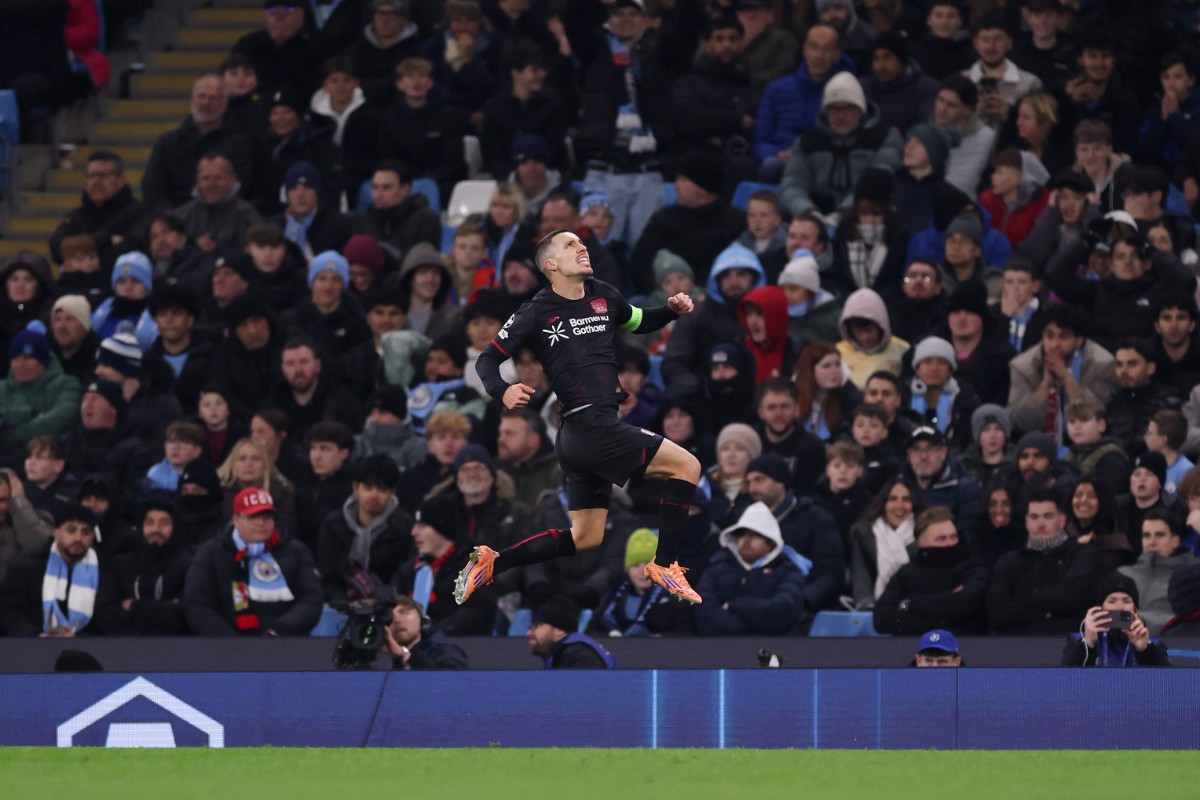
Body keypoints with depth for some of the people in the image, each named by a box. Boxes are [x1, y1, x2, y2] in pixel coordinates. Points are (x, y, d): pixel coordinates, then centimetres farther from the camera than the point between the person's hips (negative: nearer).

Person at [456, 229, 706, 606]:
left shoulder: (604, 297, 12)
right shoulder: (537, 313, -6)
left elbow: (640, 322, 30)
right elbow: (487, 361, -1)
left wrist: (672, 309, 10)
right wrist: (503, 391, -21)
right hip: (590, 428, -8)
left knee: (585, 538, 15)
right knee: (686, 465, -10)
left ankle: (490, 562, 19)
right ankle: (665, 564, -5)